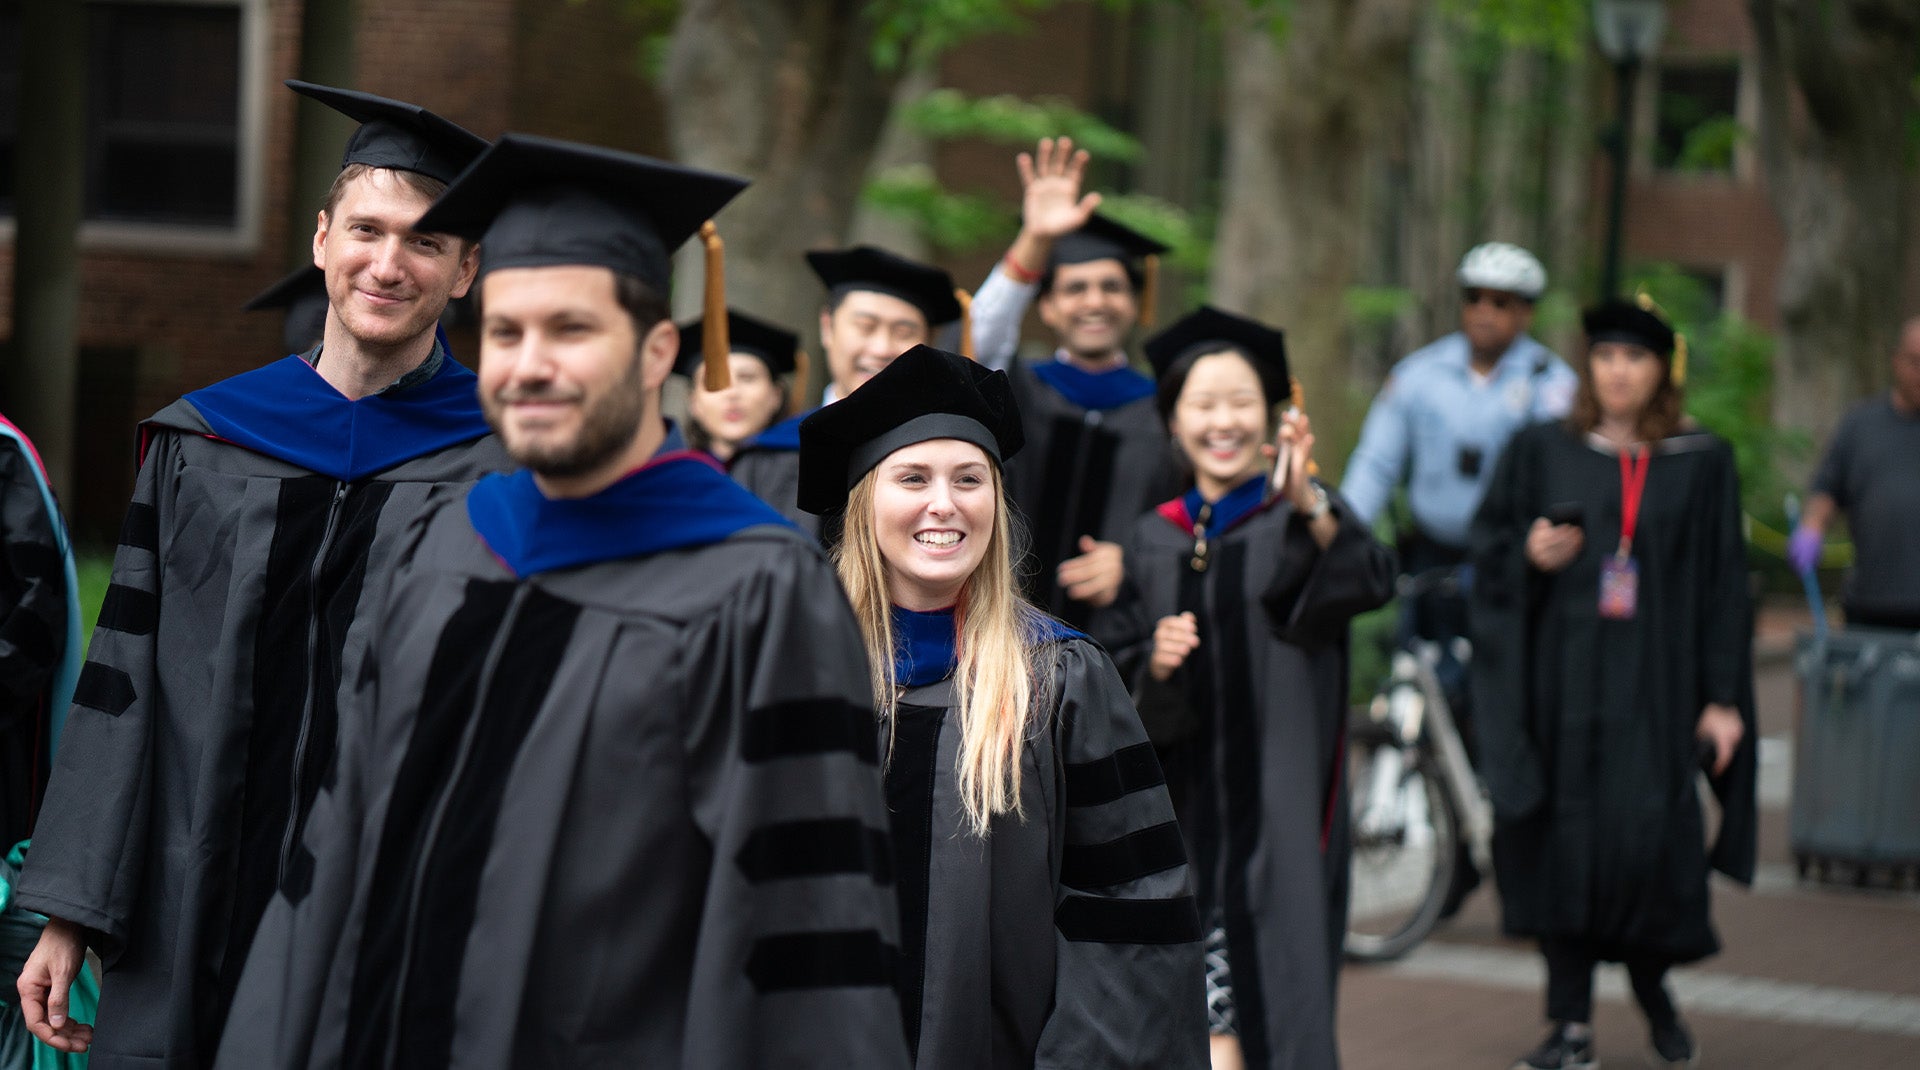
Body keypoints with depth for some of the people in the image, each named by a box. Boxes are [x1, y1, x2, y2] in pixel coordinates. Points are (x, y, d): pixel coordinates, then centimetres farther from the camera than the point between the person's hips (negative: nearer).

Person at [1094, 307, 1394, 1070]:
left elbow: (1368, 580, -23)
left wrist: (1310, 506, -41)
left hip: (1277, 811, -3)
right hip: (1180, 814, 3)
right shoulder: (1151, 542, 9)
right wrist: (1154, 664, -14)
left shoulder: (1303, 522, -1)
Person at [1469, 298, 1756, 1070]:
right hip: (1563, 679, 1)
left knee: (1651, 839, -8)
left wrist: (1723, 697, -1)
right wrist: (1531, 557, -14)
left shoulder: (1702, 464, 6)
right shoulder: (1542, 453, 6)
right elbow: (1488, 554, 8)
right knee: (1565, 839, -1)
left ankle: (1651, 983, 20)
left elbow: (1723, 589, 5)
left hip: (1654, 684, -1)